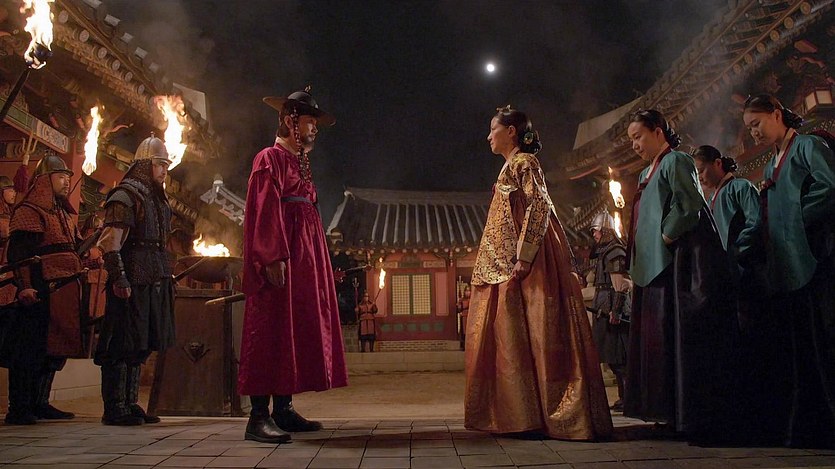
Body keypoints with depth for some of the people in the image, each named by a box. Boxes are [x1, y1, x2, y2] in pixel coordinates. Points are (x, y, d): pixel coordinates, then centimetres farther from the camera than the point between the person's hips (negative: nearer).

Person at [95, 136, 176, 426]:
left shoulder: (157, 199, 20)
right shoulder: (125, 195, -8)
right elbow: (109, 242, -15)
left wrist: (167, 278, 19)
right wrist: (119, 279, -21)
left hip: (154, 283, 9)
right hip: (132, 283, -9)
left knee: (140, 345, 12)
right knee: (123, 345, -5)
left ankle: (130, 403, 19)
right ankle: (115, 408, 1)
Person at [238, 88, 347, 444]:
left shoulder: (300, 162, 23)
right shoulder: (271, 158, -3)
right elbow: (265, 210, -14)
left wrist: (317, 259, 17)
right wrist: (274, 257, -24)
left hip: (305, 254, 9)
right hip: (280, 257, -9)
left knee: (298, 328, 8)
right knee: (273, 329, -11)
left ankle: (283, 408, 14)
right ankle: (259, 416, -10)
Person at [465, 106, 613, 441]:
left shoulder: (523, 162, -4)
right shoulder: (512, 166, 23)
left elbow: (539, 207, -17)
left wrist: (524, 257, -24)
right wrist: (516, 260, 18)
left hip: (524, 263, -10)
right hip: (507, 265, 10)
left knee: (531, 333, -9)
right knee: (511, 335, 7)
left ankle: (532, 415, -5)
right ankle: (519, 413, 11)